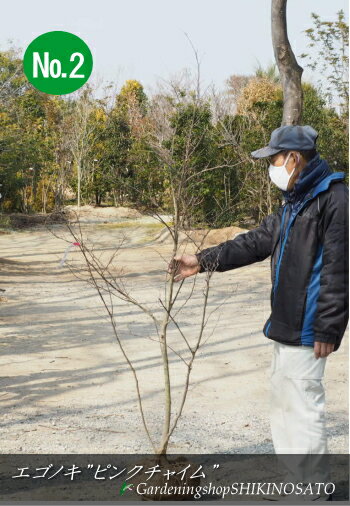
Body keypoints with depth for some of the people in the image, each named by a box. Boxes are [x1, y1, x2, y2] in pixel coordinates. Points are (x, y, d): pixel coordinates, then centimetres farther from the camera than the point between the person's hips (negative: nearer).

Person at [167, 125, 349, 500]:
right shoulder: (293, 202, 17)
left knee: (302, 405, -6)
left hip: (307, 327, -10)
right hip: (285, 324, 10)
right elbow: (257, 241, 20)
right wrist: (203, 261, 15)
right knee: (282, 402, 16)